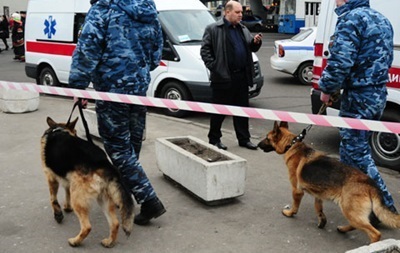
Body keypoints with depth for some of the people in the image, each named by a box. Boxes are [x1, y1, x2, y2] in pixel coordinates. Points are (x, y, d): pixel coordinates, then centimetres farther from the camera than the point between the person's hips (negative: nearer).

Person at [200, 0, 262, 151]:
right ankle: (214, 139, 16)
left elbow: (251, 48, 21)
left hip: (242, 76, 6)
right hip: (223, 77, -6)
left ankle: (244, 139, 20)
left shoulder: (243, 29, 17)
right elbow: (205, 50, -6)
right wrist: (213, 67, -13)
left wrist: (256, 42, -1)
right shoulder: (213, 29, -4)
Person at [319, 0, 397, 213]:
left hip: (358, 97, -9)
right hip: (379, 94, 9)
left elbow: (340, 62, -23)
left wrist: (326, 88, -9)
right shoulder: (381, 20, 14)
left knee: (356, 153, -1)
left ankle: (385, 207, 4)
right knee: (356, 147, 21)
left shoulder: (351, 19, -15)